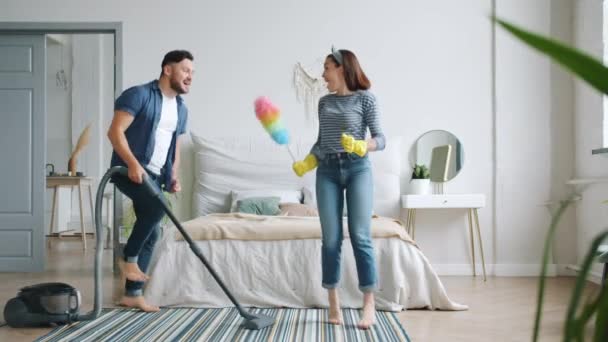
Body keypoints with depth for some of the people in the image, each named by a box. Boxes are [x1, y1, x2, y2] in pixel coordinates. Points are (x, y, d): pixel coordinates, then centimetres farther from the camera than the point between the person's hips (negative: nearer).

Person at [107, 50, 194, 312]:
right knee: (157, 205, -32)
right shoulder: (139, 95, -9)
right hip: (129, 169, -8)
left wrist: (173, 177, 7)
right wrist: (133, 163, -28)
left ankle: (133, 294, 14)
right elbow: (115, 132, -16)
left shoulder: (181, 109, 14)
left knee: (152, 234, 4)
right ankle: (129, 257, -10)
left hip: (155, 175, 8)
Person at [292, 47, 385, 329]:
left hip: (358, 169, -4)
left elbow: (380, 139, -3)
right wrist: (306, 163, 4)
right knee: (331, 240, 0)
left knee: (360, 237, -8)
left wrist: (361, 146, -22)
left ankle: (369, 305, -2)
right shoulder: (324, 102, 16)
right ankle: (333, 304, 7)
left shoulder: (365, 98, 2)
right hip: (327, 172, 4)